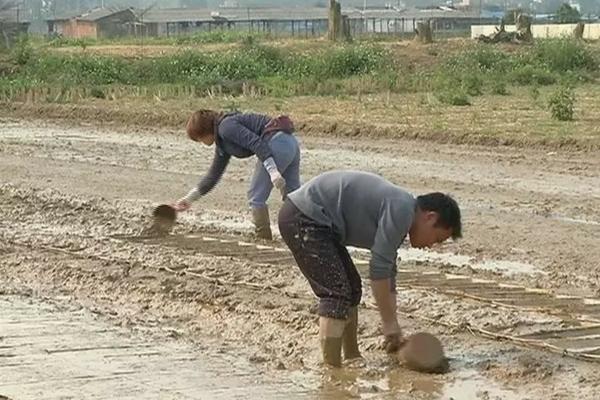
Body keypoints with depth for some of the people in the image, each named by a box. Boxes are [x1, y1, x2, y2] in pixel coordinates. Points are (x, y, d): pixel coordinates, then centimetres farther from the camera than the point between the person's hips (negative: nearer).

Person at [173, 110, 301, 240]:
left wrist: (272, 170, -25)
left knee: (256, 198, -2)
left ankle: (264, 240, 4)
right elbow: (214, 174, 30)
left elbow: (256, 143, -18)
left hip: (277, 143, -10)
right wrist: (190, 198, 31)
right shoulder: (223, 143, 23)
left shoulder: (226, 127, -6)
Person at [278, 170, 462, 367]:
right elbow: (378, 270, -18)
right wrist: (390, 324, -11)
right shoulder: (400, 211, -17)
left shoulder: (398, 213, 14)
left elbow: (387, 273, 18)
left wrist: (393, 329, 14)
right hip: (303, 219, -11)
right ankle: (330, 366, -14)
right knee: (337, 293, -13)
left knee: (352, 287, 17)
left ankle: (352, 358, 26)